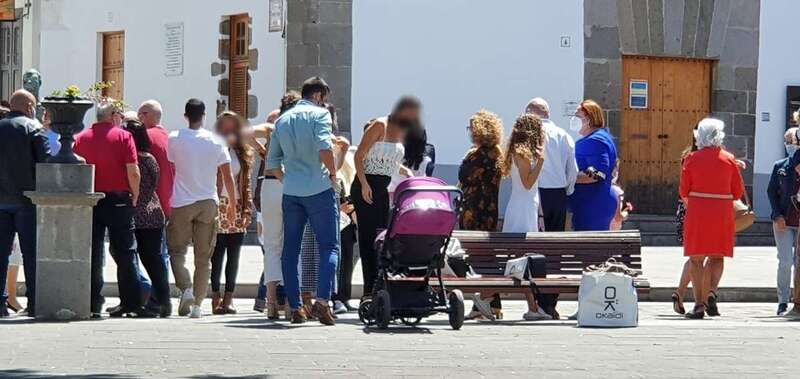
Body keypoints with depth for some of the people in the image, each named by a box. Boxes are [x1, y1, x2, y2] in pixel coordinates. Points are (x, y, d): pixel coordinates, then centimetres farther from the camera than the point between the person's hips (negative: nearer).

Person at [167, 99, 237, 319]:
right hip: (208, 202, 2)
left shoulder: (175, 139, -4)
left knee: (177, 250, 9)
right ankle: (197, 304, 4)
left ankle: (186, 288, -15)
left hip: (182, 203, -1)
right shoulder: (216, 141, 1)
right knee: (203, 257, 7)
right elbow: (227, 175, 1)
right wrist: (233, 203, 12)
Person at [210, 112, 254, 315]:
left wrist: (247, 212, 6)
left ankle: (228, 298, 7)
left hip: (237, 209, 4)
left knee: (233, 258, 3)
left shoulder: (244, 153, 13)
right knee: (217, 256, -6)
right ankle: (216, 296, -2)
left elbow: (246, 185, 12)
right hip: (217, 208, -4)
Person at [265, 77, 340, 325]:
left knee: (290, 251, 9)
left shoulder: (282, 120, 15)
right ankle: (322, 301, -18)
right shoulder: (319, 114, -3)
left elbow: (272, 163, 15)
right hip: (319, 190, -5)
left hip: (291, 192, 5)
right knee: (329, 247, -2)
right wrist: (333, 173, -6)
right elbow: (324, 148, -20)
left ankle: (295, 307, 6)